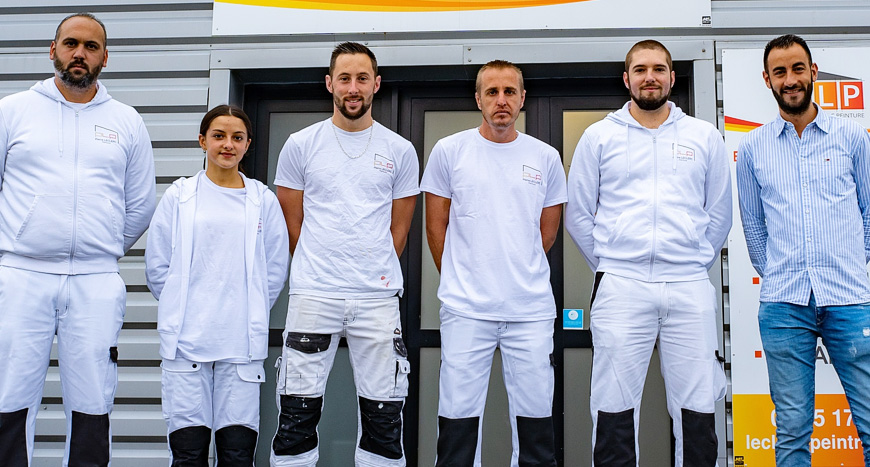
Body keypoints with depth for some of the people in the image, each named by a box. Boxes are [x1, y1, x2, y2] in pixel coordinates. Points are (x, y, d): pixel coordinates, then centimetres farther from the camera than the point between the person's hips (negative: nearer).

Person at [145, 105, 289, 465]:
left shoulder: (263, 200, 8)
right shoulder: (179, 196, 7)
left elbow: (276, 269, 11)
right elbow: (156, 265, 7)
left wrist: (250, 312, 6)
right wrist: (182, 310, 4)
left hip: (242, 341, 1)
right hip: (186, 339, 0)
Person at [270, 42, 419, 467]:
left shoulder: (400, 151, 7)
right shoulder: (301, 145, 5)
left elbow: (399, 229, 11)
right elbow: (292, 224, 9)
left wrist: (376, 278, 7)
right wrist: (318, 272, 9)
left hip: (378, 299, 1)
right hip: (312, 296, -1)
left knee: (384, 415, 6)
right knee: (298, 414, 2)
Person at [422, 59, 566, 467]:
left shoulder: (546, 158, 7)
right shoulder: (449, 151, 3)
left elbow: (547, 232, 15)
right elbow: (436, 225, 8)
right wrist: (459, 280, 9)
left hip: (531, 309, 2)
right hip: (465, 309, -1)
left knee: (535, 414, 6)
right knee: (458, 416, 3)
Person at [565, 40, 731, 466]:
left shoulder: (705, 137, 11)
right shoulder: (599, 136, 8)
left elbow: (719, 214, 15)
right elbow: (577, 215, 10)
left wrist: (695, 264, 9)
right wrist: (609, 268, 6)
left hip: (689, 288, 1)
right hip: (620, 288, -1)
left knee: (697, 408, 3)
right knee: (614, 408, 0)